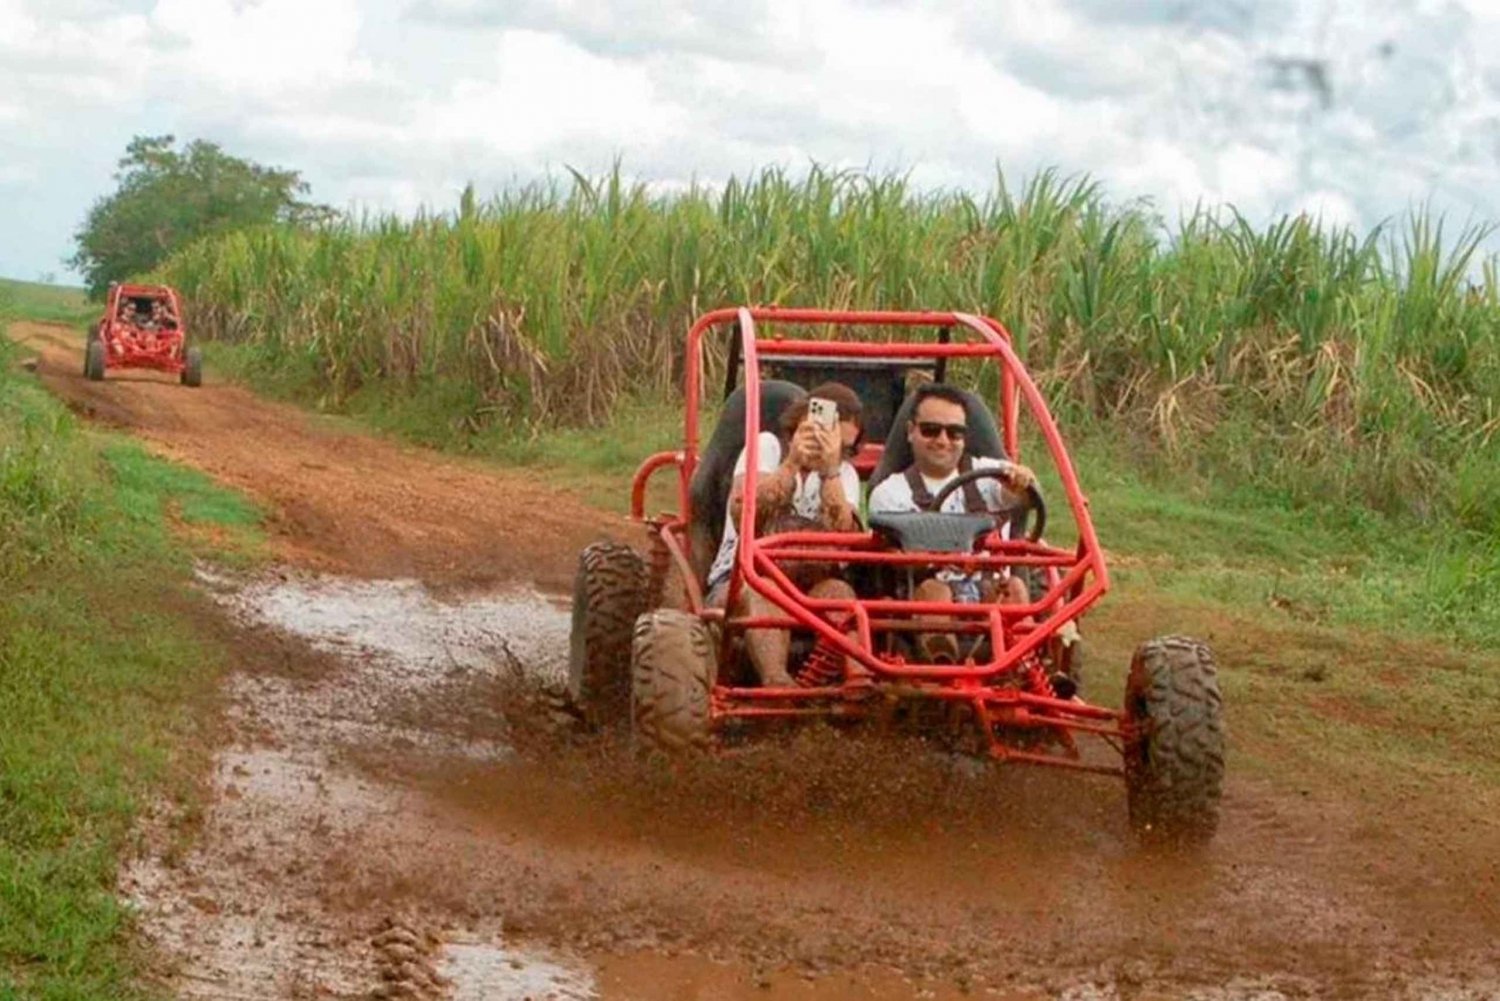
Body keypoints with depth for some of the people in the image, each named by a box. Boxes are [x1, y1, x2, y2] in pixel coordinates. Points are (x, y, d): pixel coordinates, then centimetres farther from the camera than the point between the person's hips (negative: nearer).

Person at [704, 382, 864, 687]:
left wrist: (830, 471, -17)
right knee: (764, 593, -36)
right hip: (738, 582, -2)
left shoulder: (843, 473, 15)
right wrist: (792, 463, -18)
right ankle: (776, 681, -64)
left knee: (837, 591, -30)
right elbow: (742, 515, -12)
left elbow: (844, 539, -8)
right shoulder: (768, 446, 8)